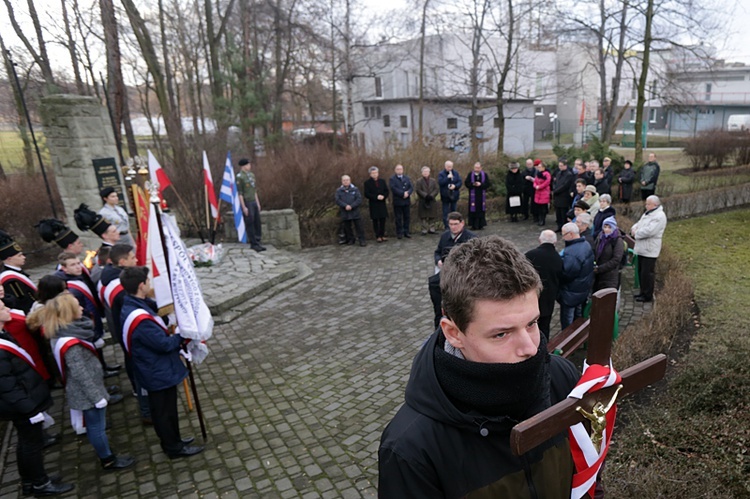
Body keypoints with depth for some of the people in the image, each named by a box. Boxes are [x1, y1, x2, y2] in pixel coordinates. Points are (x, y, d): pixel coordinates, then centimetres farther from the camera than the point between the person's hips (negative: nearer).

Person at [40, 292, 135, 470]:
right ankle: (108, 460, 26)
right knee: (97, 426, 9)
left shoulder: (64, 333, -1)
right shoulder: (70, 345, -31)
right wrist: (97, 396, -19)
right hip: (87, 394, -9)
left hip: (86, 393, 9)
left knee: (93, 425, 25)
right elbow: (81, 375, -26)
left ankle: (103, 452, 43)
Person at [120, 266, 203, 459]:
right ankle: (174, 448, 29)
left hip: (157, 369, 9)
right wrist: (183, 335, -11)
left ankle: (172, 440, 42)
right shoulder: (140, 319, -33)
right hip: (159, 373, -9)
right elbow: (164, 343, -27)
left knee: (167, 408, 25)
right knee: (165, 412, 11)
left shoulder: (133, 305, -2)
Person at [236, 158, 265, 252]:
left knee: (257, 222, 9)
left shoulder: (251, 175, 12)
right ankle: (254, 244, 6)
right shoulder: (239, 177, -12)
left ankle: (257, 242, 17)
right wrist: (244, 207, -17)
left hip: (254, 202, 8)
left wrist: (258, 203, 16)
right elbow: (239, 193, -14)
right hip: (246, 203, -8)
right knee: (250, 224, -1)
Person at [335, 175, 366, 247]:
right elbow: (337, 200, -4)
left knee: (359, 226, -4)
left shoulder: (355, 189, 2)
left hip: (355, 212, -2)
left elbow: (359, 199, -6)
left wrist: (351, 206, -16)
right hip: (345, 213, 2)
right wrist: (345, 205, -18)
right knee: (347, 227, 10)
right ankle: (350, 240, 23)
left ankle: (362, 240, -1)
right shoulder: (339, 190, 6)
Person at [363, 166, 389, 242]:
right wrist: (376, 197, -18)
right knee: (375, 221, 1)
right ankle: (378, 236, 7)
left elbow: (386, 191, 10)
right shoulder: (367, 182, -2)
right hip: (373, 204, -3)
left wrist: (383, 196, -12)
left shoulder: (382, 181, 10)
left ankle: (382, 235, 15)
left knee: (383, 220, 5)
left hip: (382, 204, 3)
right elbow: (366, 194, -9)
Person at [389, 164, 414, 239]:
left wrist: (408, 193, -17)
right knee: (398, 218, 1)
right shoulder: (392, 179, -1)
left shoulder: (407, 178, 13)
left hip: (407, 201, 4)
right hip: (397, 202, -4)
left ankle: (406, 232, 16)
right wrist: (403, 193, -19)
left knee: (407, 217, 7)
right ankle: (399, 233, 9)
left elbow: (411, 187, 4)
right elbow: (393, 189, -15)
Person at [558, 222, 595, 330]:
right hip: (585, 289, 10)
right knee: (578, 317, 24)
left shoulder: (570, 252, -30)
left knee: (567, 322, 4)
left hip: (571, 293, -10)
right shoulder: (586, 245, 3)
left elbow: (567, 274, -29)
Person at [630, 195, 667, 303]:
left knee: (647, 273, -4)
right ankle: (643, 292, 28)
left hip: (649, 250, -10)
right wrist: (634, 229, -4)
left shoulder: (659, 216, -15)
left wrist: (636, 233, -13)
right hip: (642, 249, 10)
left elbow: (649, 231, -26)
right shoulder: (647, 214, 16)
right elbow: (639, 224, 20)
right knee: (641, 272, 16)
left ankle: (647, 296, 5)